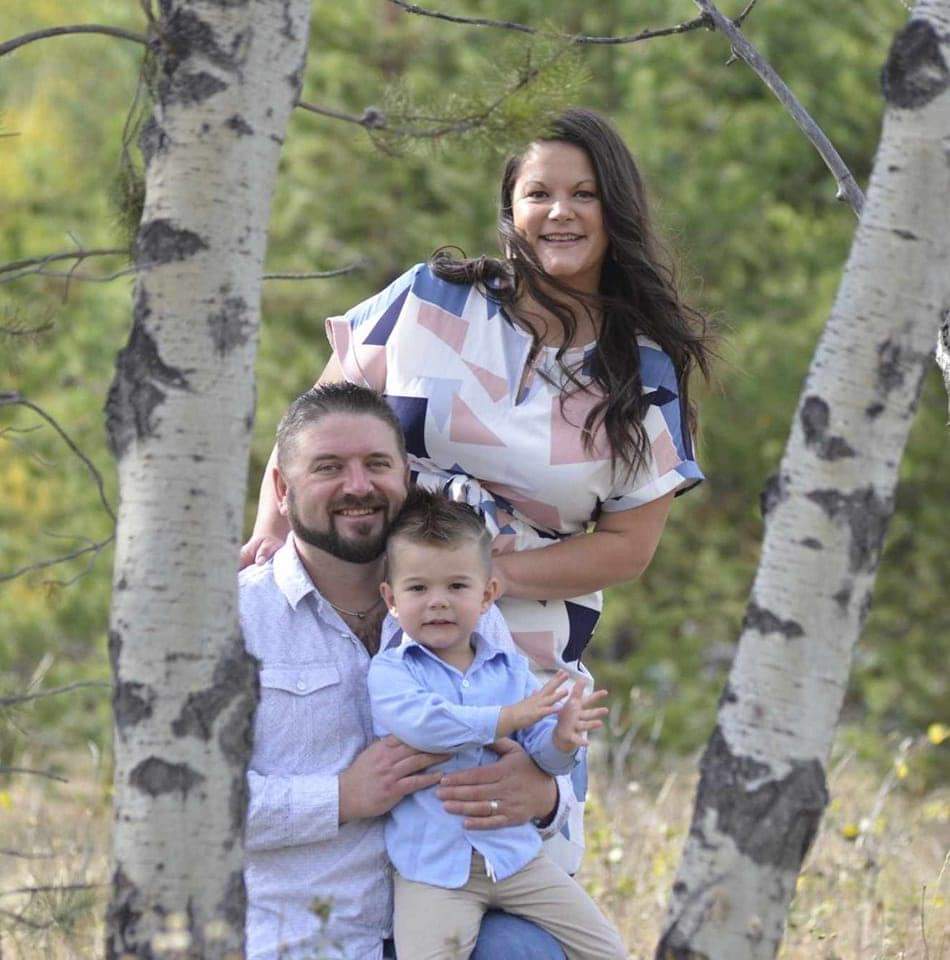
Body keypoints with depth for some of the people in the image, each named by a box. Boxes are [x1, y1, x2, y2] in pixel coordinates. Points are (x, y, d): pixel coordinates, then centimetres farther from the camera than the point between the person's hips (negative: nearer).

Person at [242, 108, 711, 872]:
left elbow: (629, 545, 2)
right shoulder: (432, 301, 3)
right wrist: (273, 531, -8)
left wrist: (489, 572, -12)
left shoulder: (645, 372, 5)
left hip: (523, 657, 1)